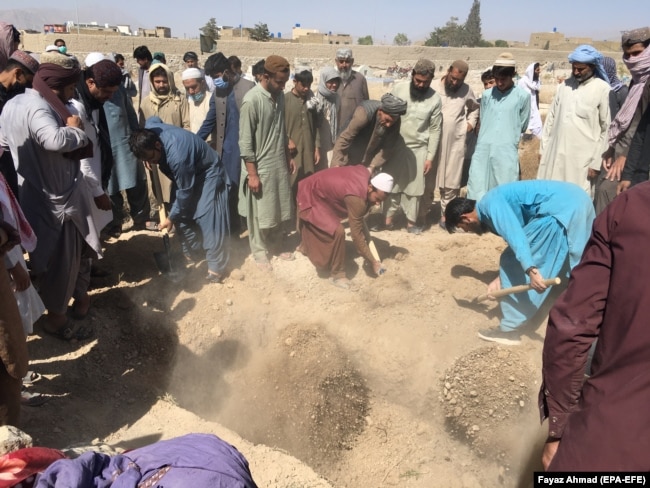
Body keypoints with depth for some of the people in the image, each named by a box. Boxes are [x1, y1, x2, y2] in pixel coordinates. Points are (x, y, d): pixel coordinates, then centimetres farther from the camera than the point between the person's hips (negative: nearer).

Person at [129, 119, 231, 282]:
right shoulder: (149, 131, -17)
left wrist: (171, 218, -13)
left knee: (208, 219, -12)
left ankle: (216, 266, -2)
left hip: (208, 175, -9)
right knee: (183, 216, 10)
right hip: (188, 174, 9)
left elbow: (185, 192, -27)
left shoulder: (177, 156, -40)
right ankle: (190, 254, 28)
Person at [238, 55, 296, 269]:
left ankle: (275, 246, 33)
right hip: (261, 167, -7)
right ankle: (259, 252, 23)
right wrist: (252, 174, -18)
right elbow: (245, 141, -18)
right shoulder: (252, 100, -19)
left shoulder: (279, 95, 4)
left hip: (279, 164, 7)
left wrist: (288, 156, 17)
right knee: (260, 213, 6)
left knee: (278, 210, 17)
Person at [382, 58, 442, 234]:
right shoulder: (399, 89, -7)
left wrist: (430, 157, -5)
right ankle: (388, 217, 20)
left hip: (418, 148, 0)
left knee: (415, 187, 6)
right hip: (395, 145, 0)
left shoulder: (435, 99, -7)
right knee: (392, 184, 7)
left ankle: (411, 221, 19)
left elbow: (435, 130, -3)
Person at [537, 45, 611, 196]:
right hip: (556, 154, 5)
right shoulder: (564, 86, 9)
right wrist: (543, 148, 10)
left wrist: (596, 162, -7)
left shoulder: (603, 89, -5)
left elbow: (607, 129, -5)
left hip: (583, 158, -4)